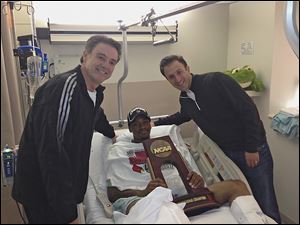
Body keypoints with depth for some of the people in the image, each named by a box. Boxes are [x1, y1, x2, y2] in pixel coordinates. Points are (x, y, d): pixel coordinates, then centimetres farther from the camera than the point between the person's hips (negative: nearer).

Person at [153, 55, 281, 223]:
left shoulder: (216, 81, -19)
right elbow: (184, 116, 27)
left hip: (253, 150, -6)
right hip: (227, 153, 6)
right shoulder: (184, 99, 2)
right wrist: (156, 124, 24)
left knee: (266, 205, 3)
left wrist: (252, 148, -19)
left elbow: (249, 109, -20)